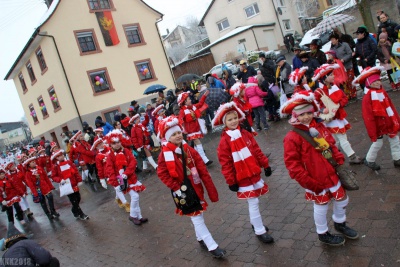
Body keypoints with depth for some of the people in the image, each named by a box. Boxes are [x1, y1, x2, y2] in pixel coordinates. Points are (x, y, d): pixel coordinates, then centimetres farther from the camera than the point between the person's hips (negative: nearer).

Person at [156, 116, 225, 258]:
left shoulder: (189, 149, -2)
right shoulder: (165, 154, -14)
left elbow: (203, 170, -2)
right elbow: (162, 174, -13)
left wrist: (211, 189, -4)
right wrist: (176, 188, -17)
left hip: (196, 187, 5)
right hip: (183, 191, -5)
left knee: (199, 215, 20)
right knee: (197, 219, 2)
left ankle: (201, 239, 43)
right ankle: (212, 247, 10)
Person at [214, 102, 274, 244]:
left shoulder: (245, 134, 4)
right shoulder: (225, 141, -14)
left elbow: (257, 150, 8)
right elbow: (225, 163, -14)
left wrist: (265, 164, 6)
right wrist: (231, 181, -13)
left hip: (254, 173, 6)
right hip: (242, 178, -6)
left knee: (254, 201, 19)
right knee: (253, 203, -1)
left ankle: (254, 223, 40)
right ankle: (260, 231, 13)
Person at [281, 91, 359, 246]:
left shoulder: (319, 127, 1)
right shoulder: (292, 137, -21)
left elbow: (332, 146, 13)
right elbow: (293, 165, -21)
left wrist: (340, 162, 2)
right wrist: (309, 183, -21)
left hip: (332, 174, 7)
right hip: (316, 181, -6)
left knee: (342, 199, 21)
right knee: (321, 206, 12)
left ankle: (340, 223, 50)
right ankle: (323, 234, 37)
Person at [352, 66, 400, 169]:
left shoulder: (382, 91, 0)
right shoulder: (367, 97, -23)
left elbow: (391, 106, 8)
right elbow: (368, 117, -22)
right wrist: (372, 133, -20)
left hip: (390, 122, 7)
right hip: (378, 124, -7)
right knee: (377, 143, 7)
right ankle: (369, 160, 28)